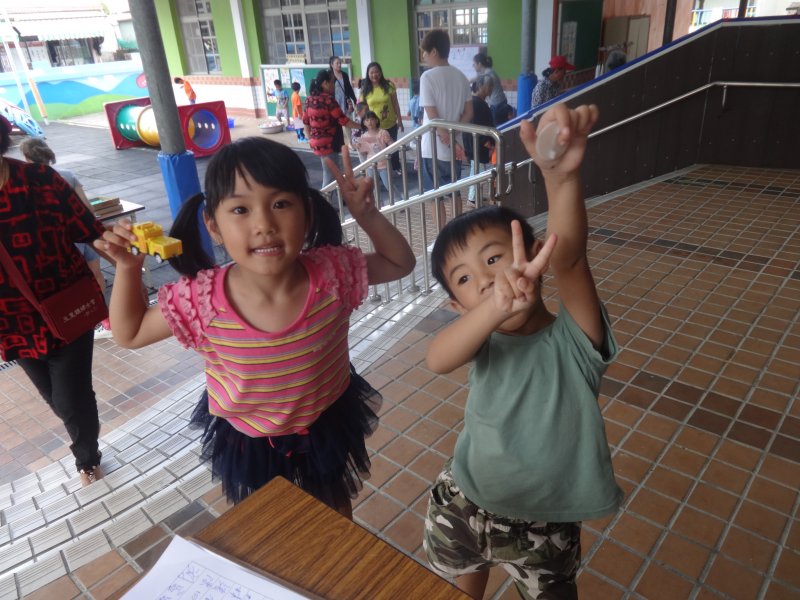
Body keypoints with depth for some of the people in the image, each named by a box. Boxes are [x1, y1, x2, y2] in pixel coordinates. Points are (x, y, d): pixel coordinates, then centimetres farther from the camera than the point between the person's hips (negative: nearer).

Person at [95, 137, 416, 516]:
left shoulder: (331, 272, -28)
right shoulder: (202, 299, -29)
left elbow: (400, 264, -12)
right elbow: (129, 335, -11)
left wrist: (367, 215, -27)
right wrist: (128, 269, -27)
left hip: (327, 424, 1)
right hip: (248, 440, 0)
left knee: (335, 508, 31)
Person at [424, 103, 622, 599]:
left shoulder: (573, 340, -23)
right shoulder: (486, 340, -16)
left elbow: (568, 259, -45)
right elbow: (438, 360, -39)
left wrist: (562, 174, -63)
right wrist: (496, 306, -59)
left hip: (544, 526, -2)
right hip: (464, 504, 3)